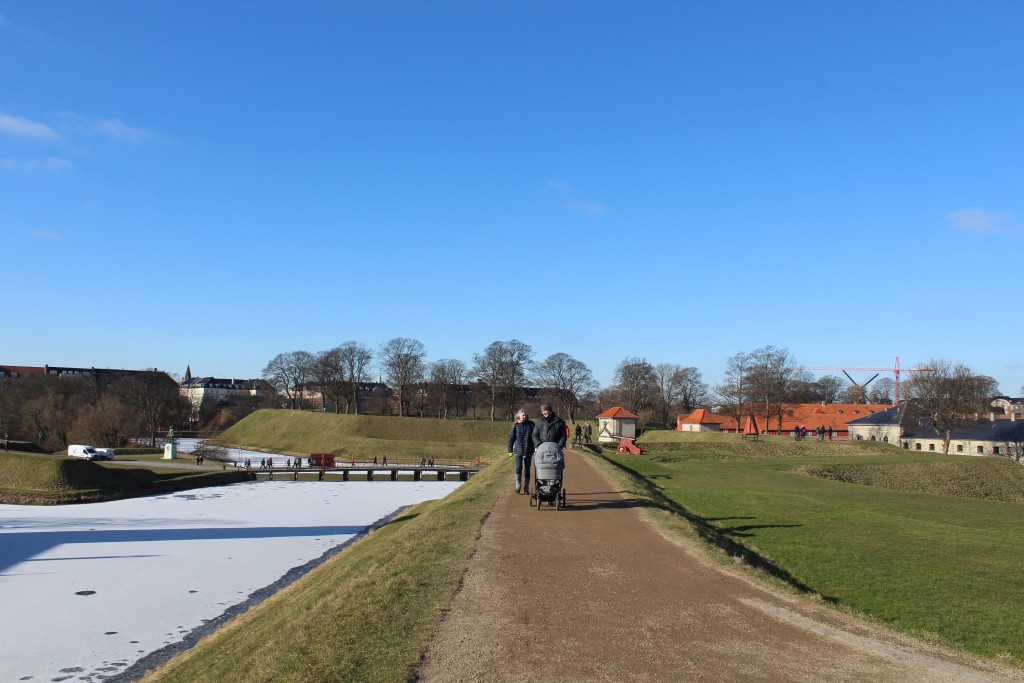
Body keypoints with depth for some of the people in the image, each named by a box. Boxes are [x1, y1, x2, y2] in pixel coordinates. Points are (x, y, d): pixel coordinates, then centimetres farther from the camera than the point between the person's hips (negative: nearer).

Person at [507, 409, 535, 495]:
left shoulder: (531, 425, -1)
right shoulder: (515, 425, 0)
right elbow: (511, 438, 4)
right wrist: (510, 450, 3)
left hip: (528, 451, 1)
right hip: (518, 451, -1)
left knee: (527, 470, 8)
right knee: (518, 468, -14)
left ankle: (526, 489, 18)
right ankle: (518, 486, 1)